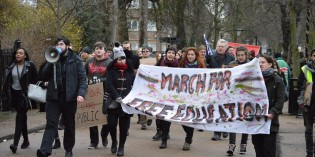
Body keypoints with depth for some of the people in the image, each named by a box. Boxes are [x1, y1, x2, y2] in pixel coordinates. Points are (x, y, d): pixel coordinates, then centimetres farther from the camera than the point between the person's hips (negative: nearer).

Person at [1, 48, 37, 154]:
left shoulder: (30, 66, -4)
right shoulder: (11, 66, 7)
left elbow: (35, 80, -3)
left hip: (24, 94, -4)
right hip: (14, 93, 4)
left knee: (20, 117, -11)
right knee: (22, 117, 13)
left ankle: (15, 143, -16)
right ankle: (26, 140, 23)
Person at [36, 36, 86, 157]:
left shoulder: (75, 60, 1)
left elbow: (82, 78, -4)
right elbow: (44, 76, 2)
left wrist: (81, 93, -18)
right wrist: (52, 62, -11)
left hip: (69, 97, -1)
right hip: (53, 97, 2)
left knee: (69, 125, 10)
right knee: (51, 123, -8)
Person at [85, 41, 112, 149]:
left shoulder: (109, 62, -3)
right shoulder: (89, 62, 11)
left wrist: (100, 80, -20)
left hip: (105, 93, -3)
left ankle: (104, 136, 30)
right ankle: (94, 141, 13)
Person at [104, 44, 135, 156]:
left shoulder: (130, 70, 6)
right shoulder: (111, 70, 0)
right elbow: (109, 85, -10)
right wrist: (117, 97, -22)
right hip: (113, 102, -1)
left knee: (124, 125, 2)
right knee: (112, 123, -3)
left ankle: (121, 147, 15)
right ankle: (114, 142, 24)